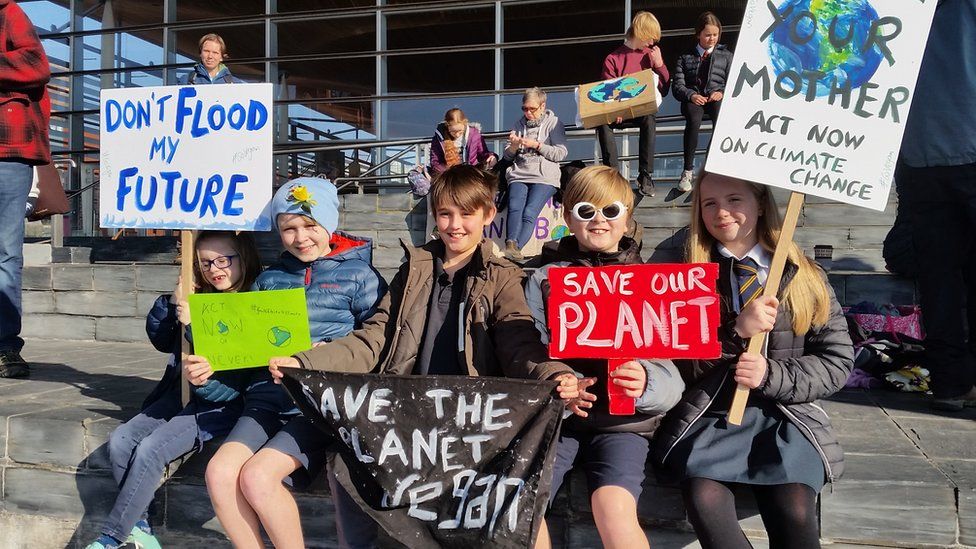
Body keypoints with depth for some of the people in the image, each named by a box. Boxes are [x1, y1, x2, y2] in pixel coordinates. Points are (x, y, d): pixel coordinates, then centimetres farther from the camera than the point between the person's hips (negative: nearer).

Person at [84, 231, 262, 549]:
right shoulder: (200, 298, 9)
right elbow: (162, 340, 16)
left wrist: (195, 325, -22)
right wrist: (174, 301, 0)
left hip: (222, 404, -7)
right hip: (179, 394, 7)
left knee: (151, 449, -21)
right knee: (121, 441, -11)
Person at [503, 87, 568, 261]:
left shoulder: (553, 122, 11)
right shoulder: (520, 123, 21)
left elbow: (561, 153, 1)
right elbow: (508, 157, 20)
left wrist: (536, 145, -6)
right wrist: (514, 146, -2)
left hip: (544, 177, -3)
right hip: (519, 175, 3)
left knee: (529, 213, -26)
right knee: (514, 208, -28)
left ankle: (514, 249, -38)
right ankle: (511, 245, -42)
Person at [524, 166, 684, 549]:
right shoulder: (545, 278, 11)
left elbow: (673, 378, 3)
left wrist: (645, 384, -21)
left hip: (623, 421, -1)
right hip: (555, 416, 1)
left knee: (614, 508, -28)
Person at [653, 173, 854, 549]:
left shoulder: (803, 276, 9)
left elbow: (837, 361, 7)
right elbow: (680, 363, 3)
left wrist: (772, 376, -10)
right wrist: (735, 330, -14)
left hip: (786, 414, 0)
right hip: (708, 412, 0)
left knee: (794, 510, -28)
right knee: (705, 497, -29)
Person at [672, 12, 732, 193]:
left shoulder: (726, 55, 20)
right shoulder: (686, 57, 19)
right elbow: (677, 85, 8)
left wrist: (722, 93, -10)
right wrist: (691, 95, -12)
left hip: (717, 97, 1)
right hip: (694, 98, 0)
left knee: (722, 121, -36)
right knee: (693, 121, -36)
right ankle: (688, 171, -34)